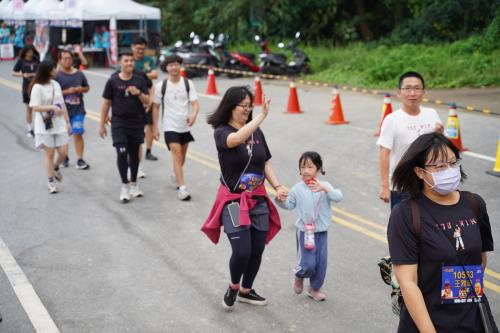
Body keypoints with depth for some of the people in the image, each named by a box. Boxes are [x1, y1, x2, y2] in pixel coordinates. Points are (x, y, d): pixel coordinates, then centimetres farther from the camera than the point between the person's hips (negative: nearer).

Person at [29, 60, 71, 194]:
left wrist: (67, 121, 11)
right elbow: (35, 107, -15)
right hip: (45, 126, -5)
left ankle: (55, 168, 33)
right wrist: (52, 107, -26)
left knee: (63, 152, 1)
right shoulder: (37, 87, -11)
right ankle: (51, 182, 15)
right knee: (49, 154, 3)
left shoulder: (56, 85, 7)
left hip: (59, 124, 5)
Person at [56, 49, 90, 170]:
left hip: (78, 110, 2)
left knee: (78, 134, -5)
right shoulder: (57, 75, -6)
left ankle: (80, 160, -2)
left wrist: (81, 89, -4)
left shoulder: (79, 74, 6)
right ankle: (64, 157, 30)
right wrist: (66, 92, -18)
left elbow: (87, 88, 18)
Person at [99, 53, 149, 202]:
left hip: (136, 122, 2)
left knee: (134, 153, 10)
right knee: (122, 153, -9)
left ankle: (133, 183, 25)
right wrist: (102, 124, 2)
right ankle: (124, 185, 2)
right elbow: (106, 103, 3)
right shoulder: (113, 81, -2)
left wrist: (138, 93, -19)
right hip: (119, 123, -2)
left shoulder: (139, 79, 2)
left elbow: (147, 101, 2)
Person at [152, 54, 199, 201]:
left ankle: (176, 176, 45)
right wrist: (155, 127, 2)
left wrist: (193, 115, -28)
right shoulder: (161, 86, -3)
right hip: (170, 127, -3)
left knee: (182, 155, 17)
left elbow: (195, 103, -6)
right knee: (177, 155, -14)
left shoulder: (188, 83, 0)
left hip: (185, 126, 3)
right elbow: (155, 107, 4)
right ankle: (182, 188, -18)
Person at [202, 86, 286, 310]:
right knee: (242, 251, -11)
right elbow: (236, 139, -34)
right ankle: (233, 287, 20)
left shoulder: (257, 132, 4)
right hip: (234, 201, -5)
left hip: (258, 200, 5)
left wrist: (277, 186, -5)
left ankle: (246, 291, 33)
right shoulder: (221, 132, -10)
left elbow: (266, 163, 10)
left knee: (257, 250, 9)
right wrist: (262, 116, -34)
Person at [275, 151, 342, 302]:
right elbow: (290, 205, 11)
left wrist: (325, 189, -37)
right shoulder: (297, 188, -2)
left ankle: (314, 289, 29)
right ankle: (299, 276, 27)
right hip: (304, 231, -2)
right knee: (308, 264, -7)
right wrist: (282, 200, -11)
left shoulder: (325, 186, -4)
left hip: (321, 232, 2)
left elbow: (338, 197, -20)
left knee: (321, 263, 8)